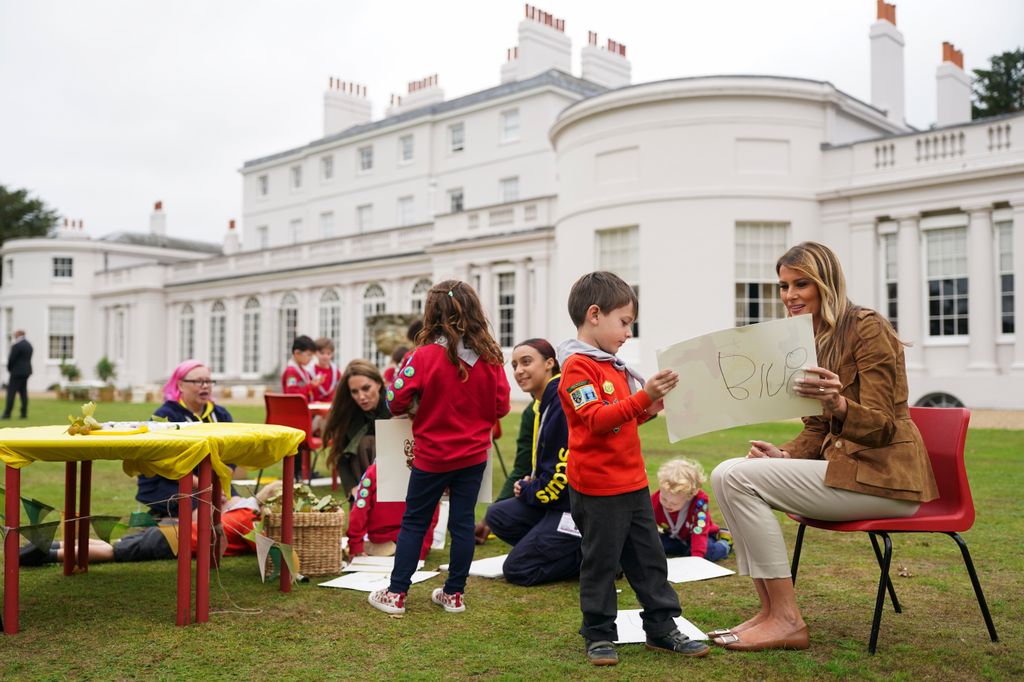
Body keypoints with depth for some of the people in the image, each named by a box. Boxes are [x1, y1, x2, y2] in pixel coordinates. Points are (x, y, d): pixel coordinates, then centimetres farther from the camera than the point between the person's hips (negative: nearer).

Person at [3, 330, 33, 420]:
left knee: (11, 392, -4)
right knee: (23, 392, 8)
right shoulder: (29, 345, 12)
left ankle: (7, 413, -5)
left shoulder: (16, 345, -15)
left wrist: (9, 369, 3)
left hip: (17, 372, -8)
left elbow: (11, 359, -14)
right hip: (26, 372, 8)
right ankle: (24, 413, 6)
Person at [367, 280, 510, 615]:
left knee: (413, 523, 10)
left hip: (432, 456, -3)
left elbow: (396, 402, -13)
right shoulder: (490, 357, -6)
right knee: (462, 523, 11)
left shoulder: (424, 356, -17)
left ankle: (396, 594, 16)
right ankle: (454, 594, 19)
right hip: (473, 456, 3)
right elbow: (501, 407, 0)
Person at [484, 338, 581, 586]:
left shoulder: (564, 403, -21)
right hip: (556, 499, 10)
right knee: (497, 516, 8)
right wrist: (530, 484, 5)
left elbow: (565, 469, -22)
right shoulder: (544, 403, 11)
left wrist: (528, 491, -7)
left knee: (516, 570, -6)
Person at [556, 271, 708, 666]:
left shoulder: (612, 365, 15)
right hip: (597, 488, -9)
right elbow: (595, 420, -24)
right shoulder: (577, 366, -14)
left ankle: (662, 627, 23)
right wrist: (642, 397, -29)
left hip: (633, 482, 9)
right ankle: (598, 635, 16)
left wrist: (647, 409, 6)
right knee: (601, 562, 3)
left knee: (649, 558, 13)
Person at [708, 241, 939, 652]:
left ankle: (787, 621, -13)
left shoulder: (867, 329, -12)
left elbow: (880, 427, -17)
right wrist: (785, 455, -4)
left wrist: (838, 404, -37)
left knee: (737, 477, -20)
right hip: (842, 463, 9)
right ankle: (769, 610, -4)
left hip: (882, 477, -9)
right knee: (726, 473, -4)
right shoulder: (813, 340, 14)